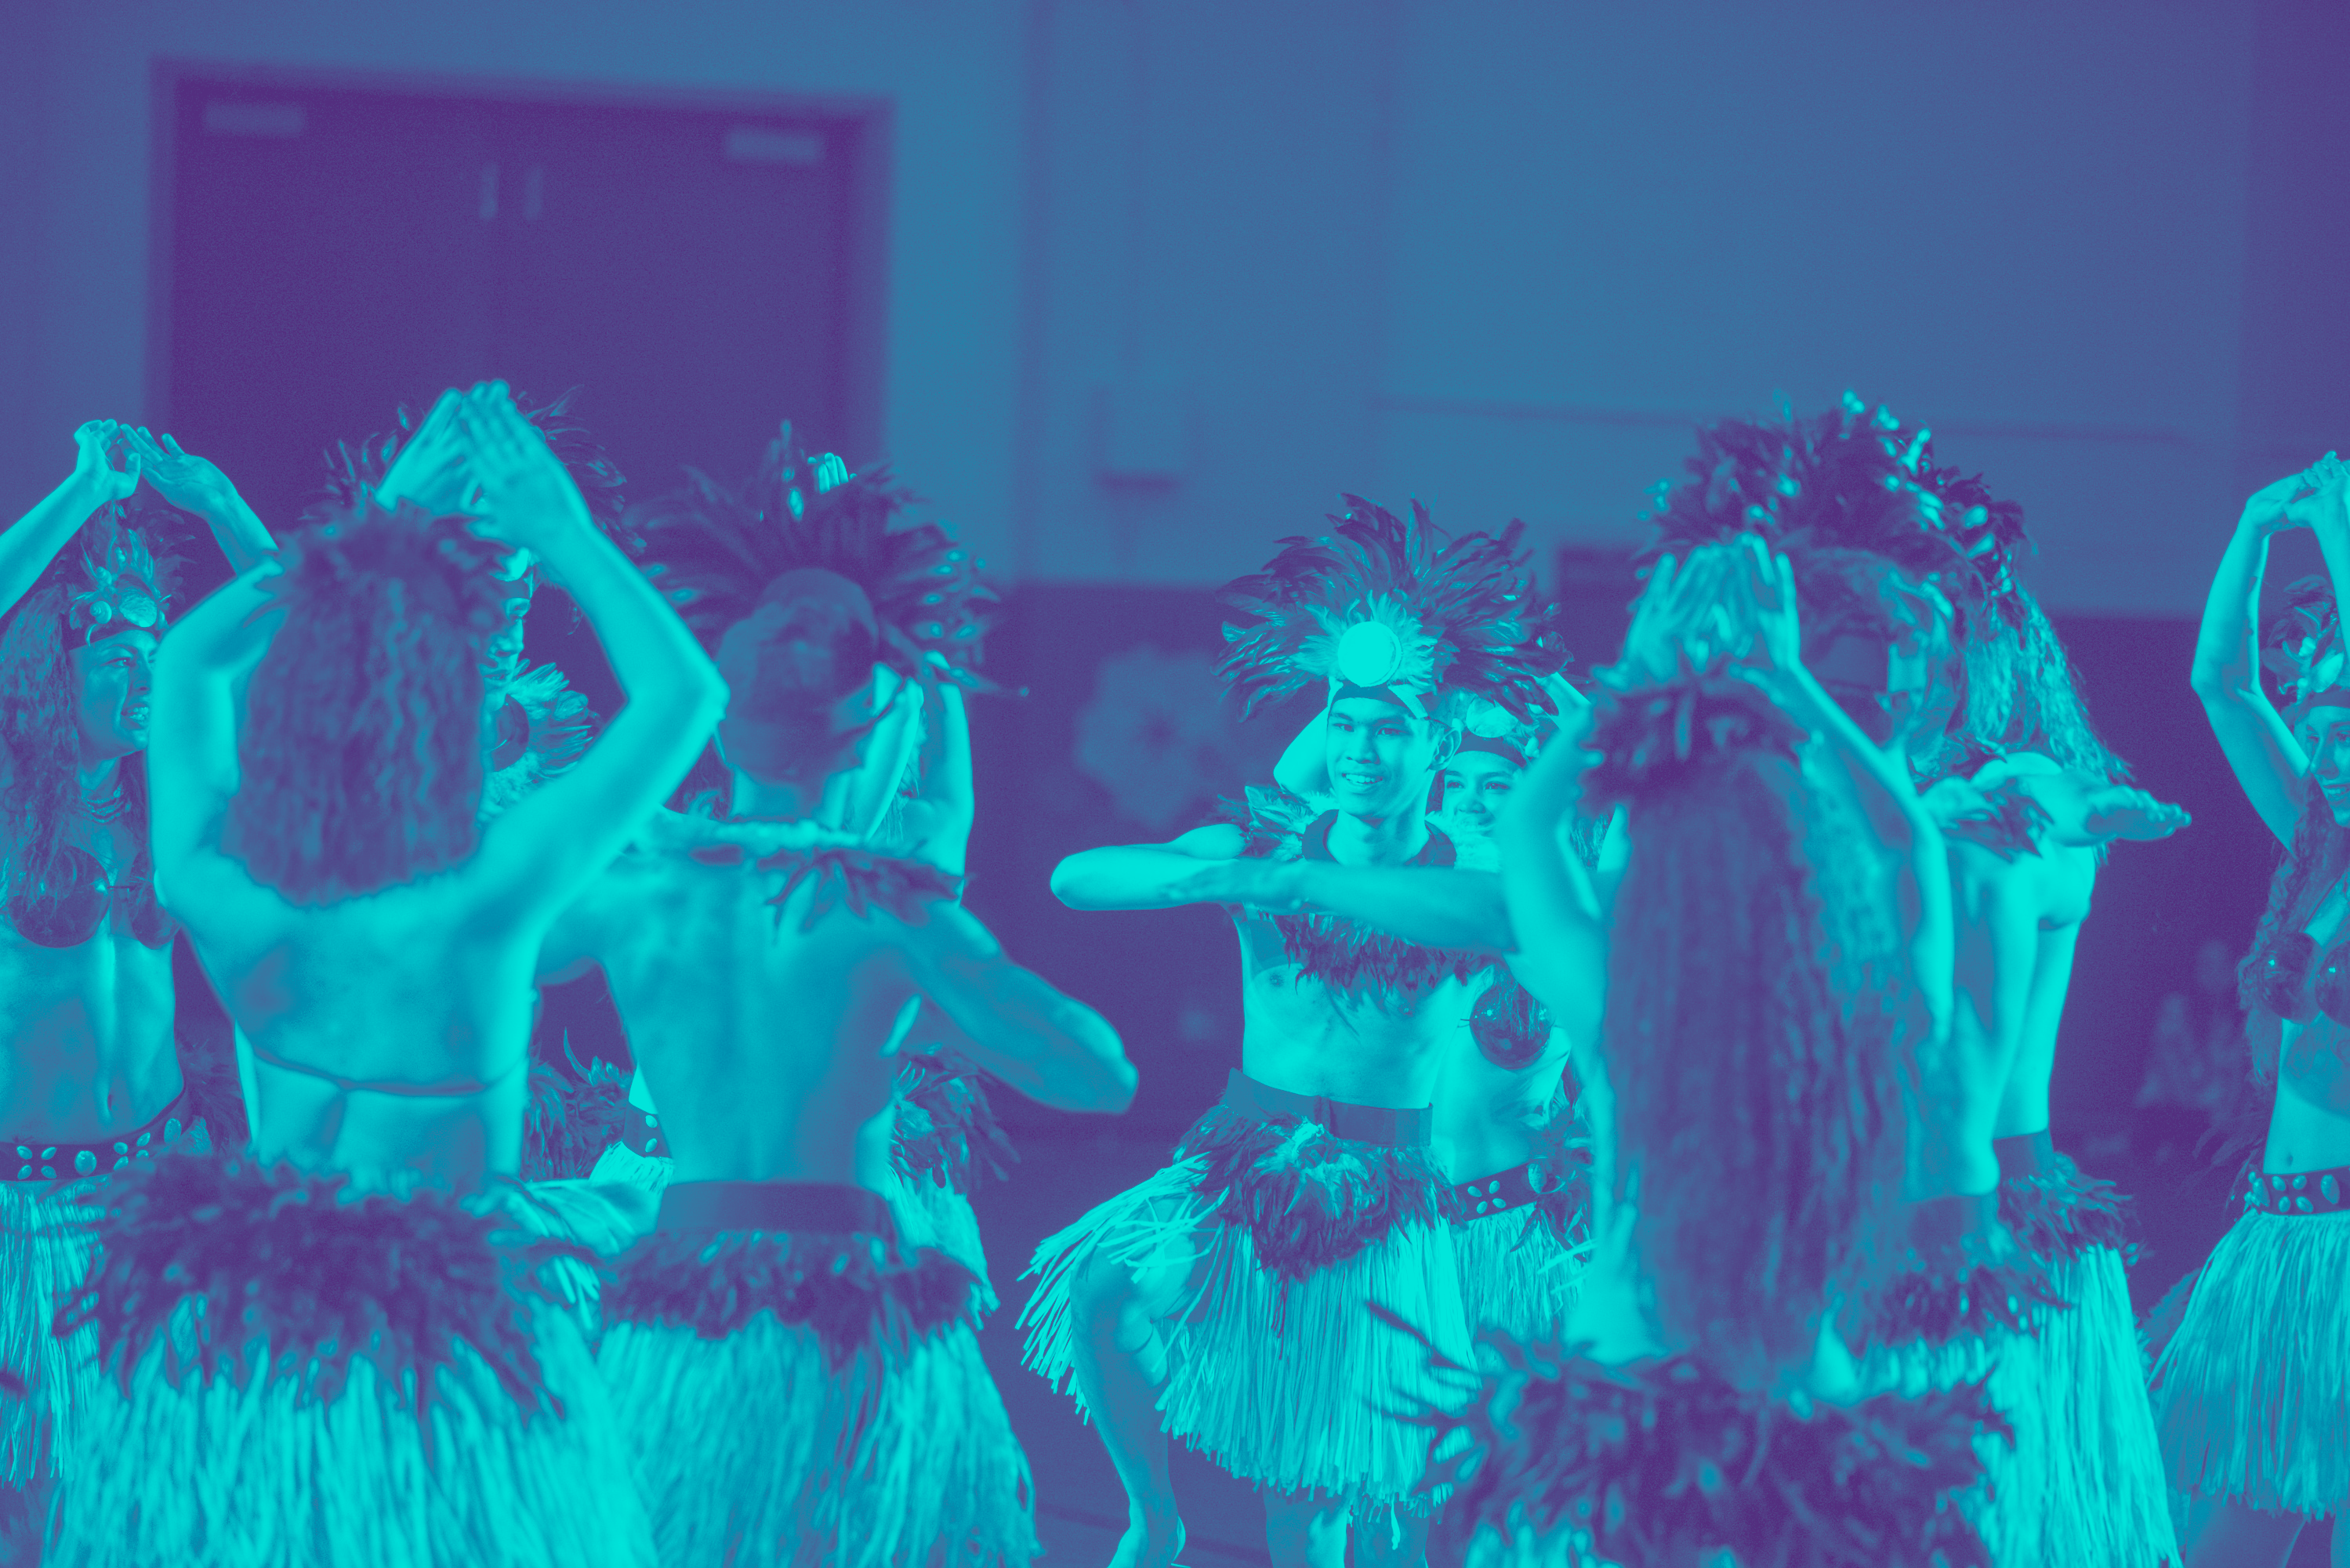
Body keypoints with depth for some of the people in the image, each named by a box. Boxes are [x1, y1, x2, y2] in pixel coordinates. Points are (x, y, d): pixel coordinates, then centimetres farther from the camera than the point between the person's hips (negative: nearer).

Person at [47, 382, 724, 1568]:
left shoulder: (212, 887, -15)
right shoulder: (484, 903, -26)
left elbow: (186, 660, 5)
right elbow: (685, 692, -15)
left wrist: (372, 540, 5)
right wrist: (562, 535, -8)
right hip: (446, 1344, -4)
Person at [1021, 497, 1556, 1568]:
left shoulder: (1472, 873, -6)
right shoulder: (1264, 845, -2)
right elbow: (1074, 878, -14)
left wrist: (1314, 882, -36)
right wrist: (1234, 876, -31)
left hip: (1380, 1211, -1)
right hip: (1239, 1170, 1)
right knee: (1101, 1292, -26)